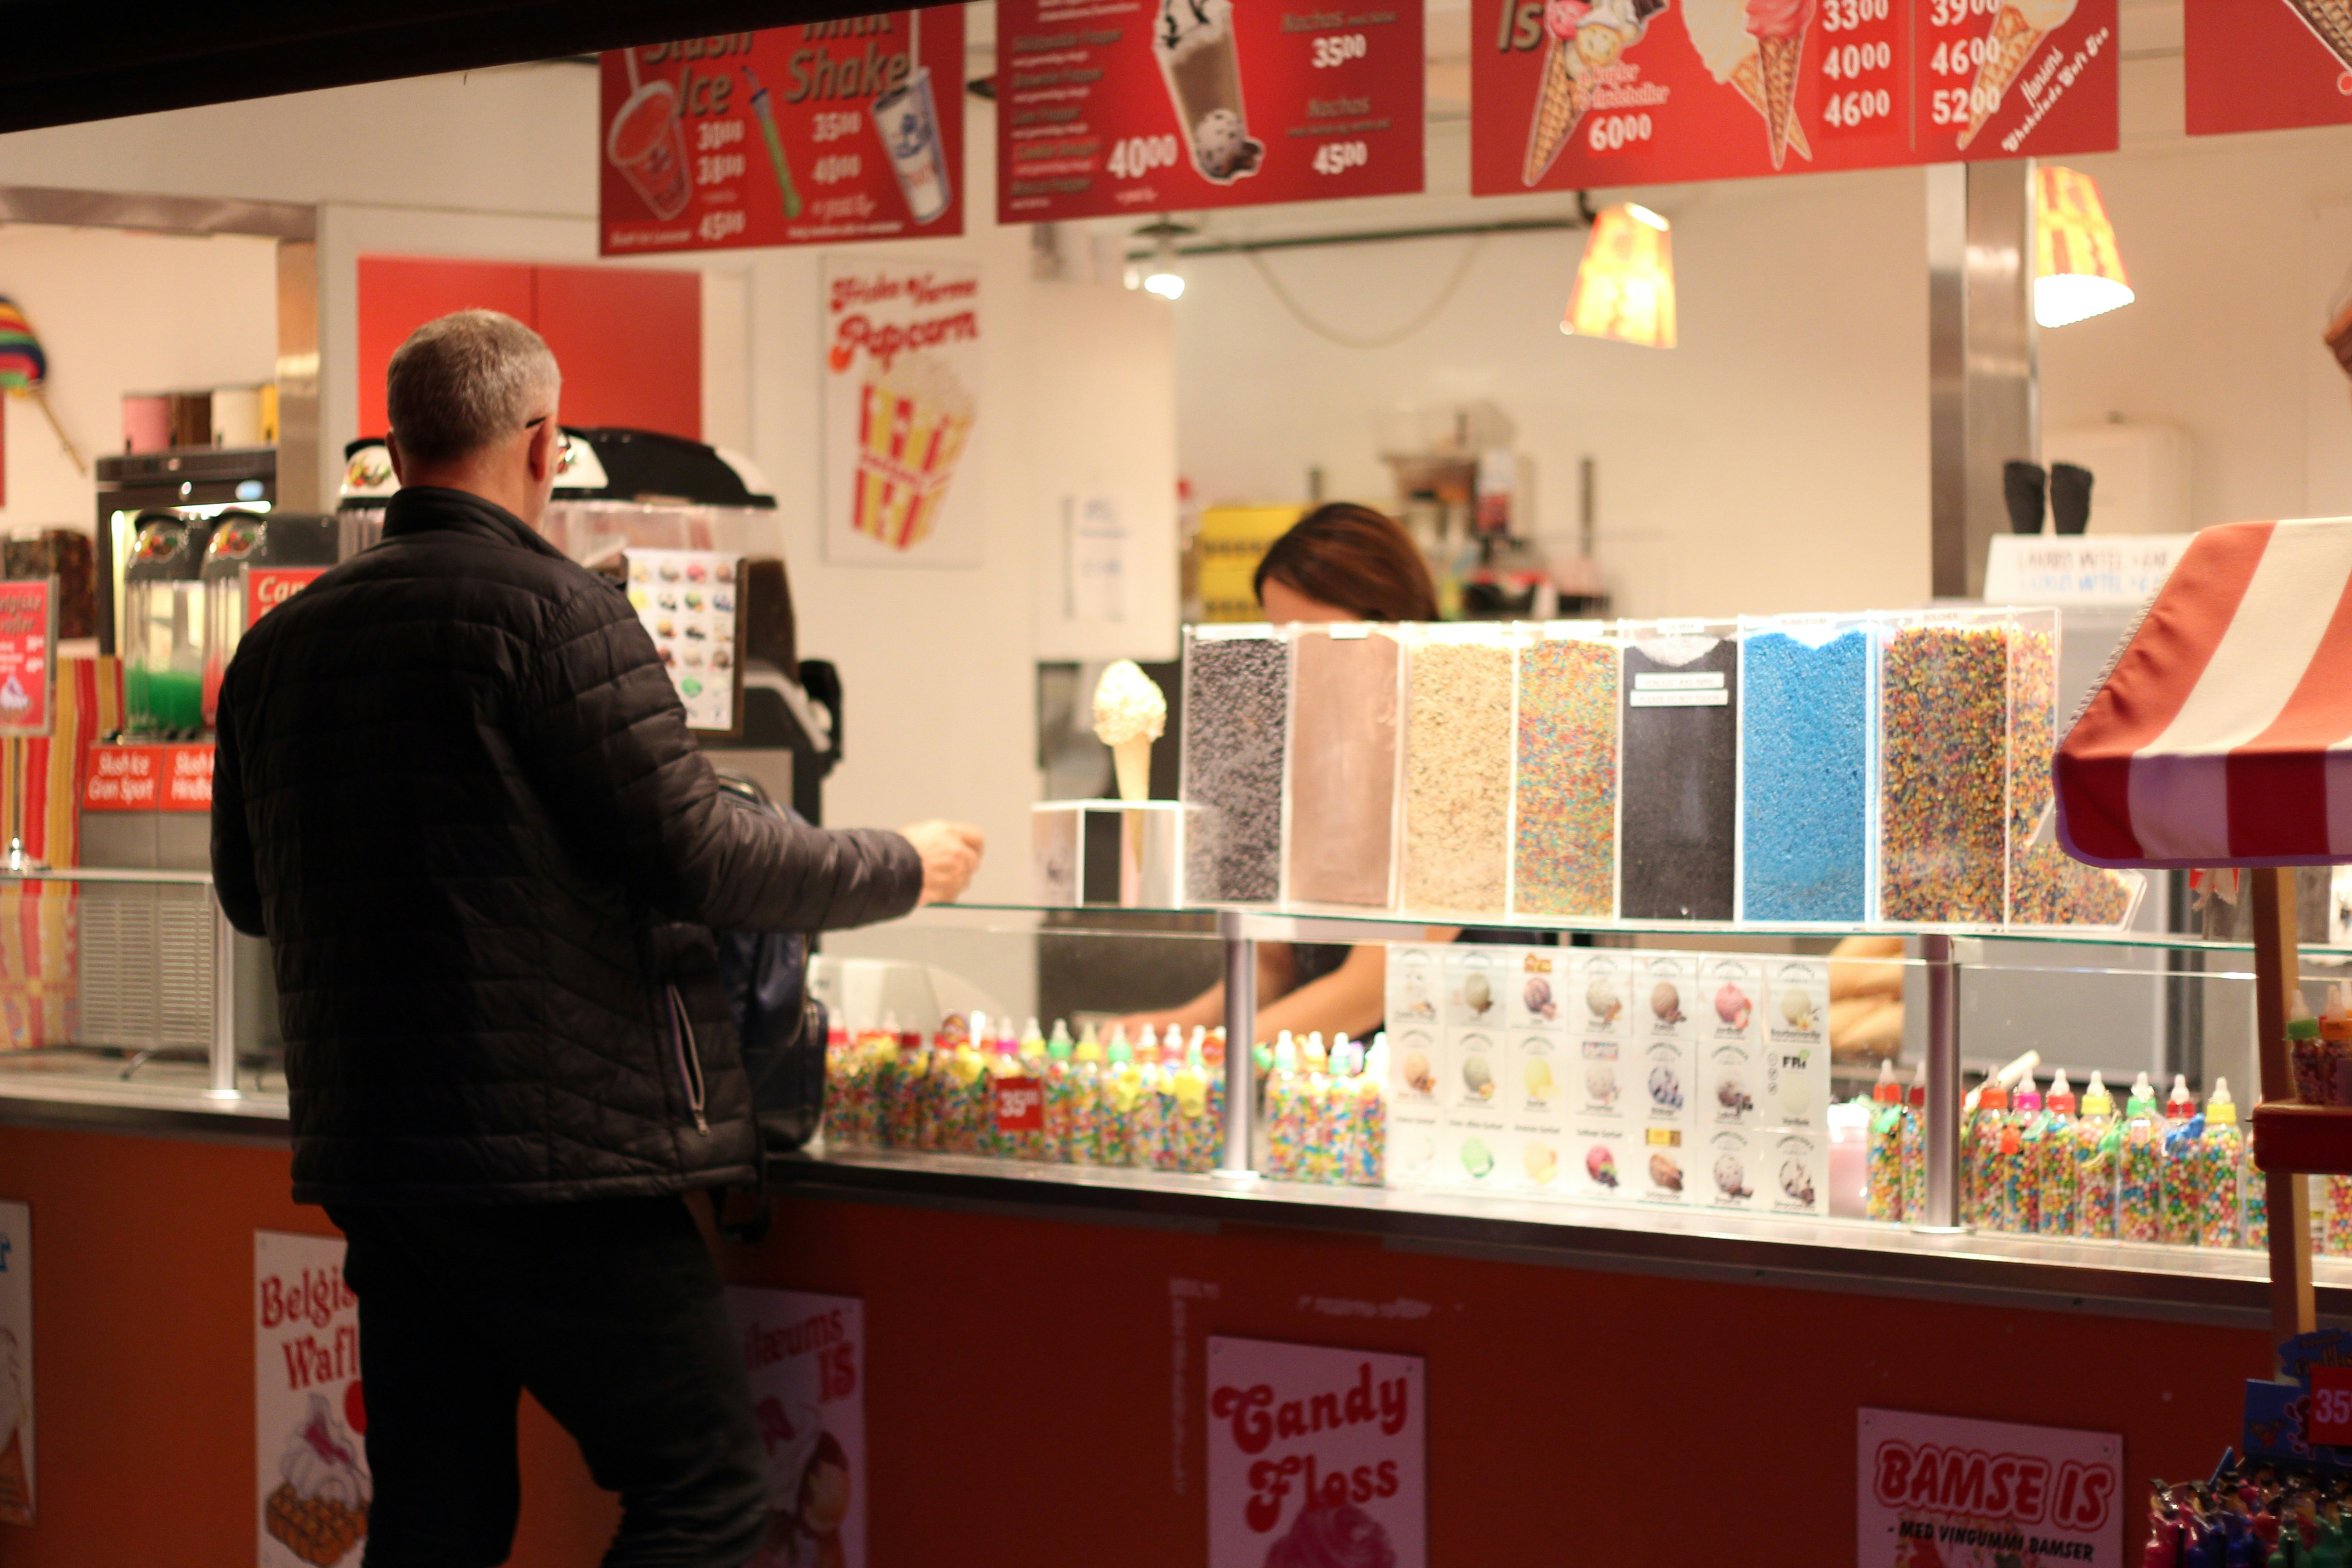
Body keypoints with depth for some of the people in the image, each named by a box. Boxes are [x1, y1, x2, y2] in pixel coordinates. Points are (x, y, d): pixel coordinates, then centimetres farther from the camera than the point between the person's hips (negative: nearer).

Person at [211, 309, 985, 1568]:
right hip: (560, 1154, -7)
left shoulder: (277, 643, 9)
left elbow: (251, 896, 20)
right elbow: (697, 858, -13)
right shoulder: (553, 612, -11)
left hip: (363, 1148, 7)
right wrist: (903, 870, 3)